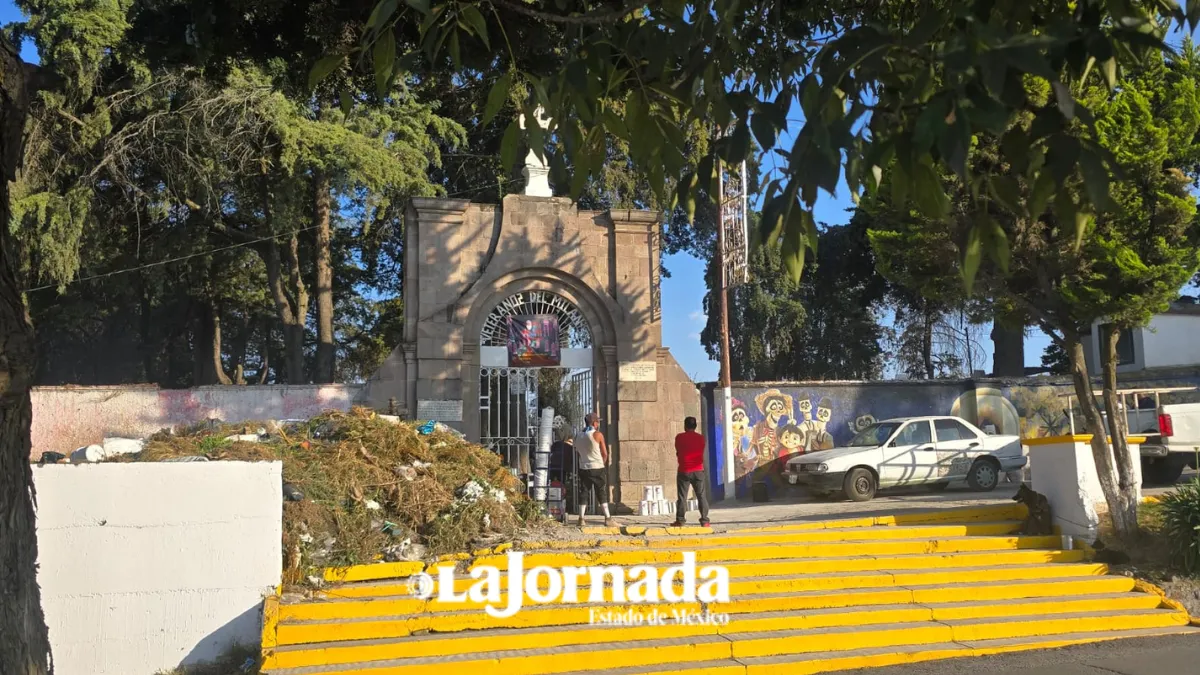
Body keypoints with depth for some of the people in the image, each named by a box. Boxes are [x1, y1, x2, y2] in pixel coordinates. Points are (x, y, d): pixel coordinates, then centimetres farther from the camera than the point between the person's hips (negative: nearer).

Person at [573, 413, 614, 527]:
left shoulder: (578, 436, 7)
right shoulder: (598, 435, -7)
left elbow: (577, 454, 12)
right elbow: (605, 453, -4)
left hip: (584, 469, 4)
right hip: (598, 468, -4)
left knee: (583, 493, 7)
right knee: (602, 493, 1)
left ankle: (581, 519, 3)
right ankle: (607, 518, -1)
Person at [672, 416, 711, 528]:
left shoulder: (679, 437, -3)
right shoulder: (701, 438, 4)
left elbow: (677, 453, 9)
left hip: (684, 471, -1)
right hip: (698, 470, 1)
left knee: (682, 497, 5)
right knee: (702, 496, 3)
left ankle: (680, 520, 4)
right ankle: (704, 521, -3)